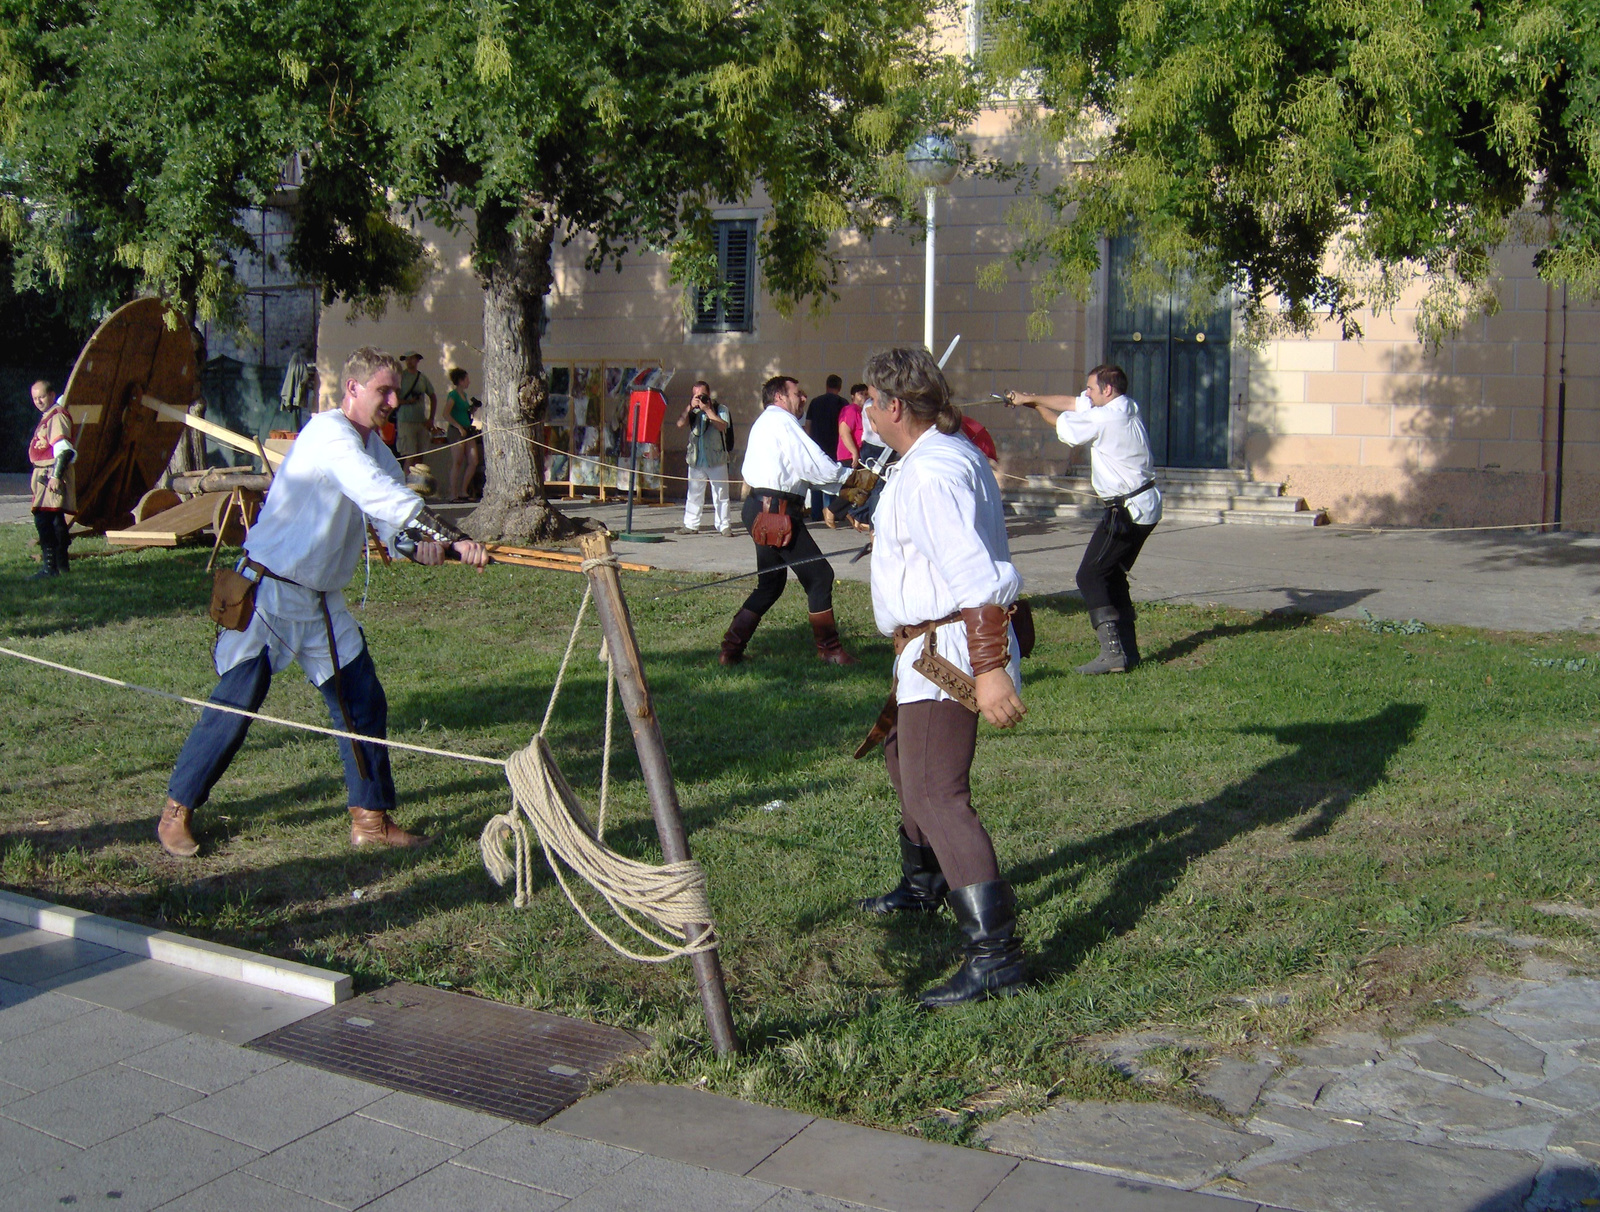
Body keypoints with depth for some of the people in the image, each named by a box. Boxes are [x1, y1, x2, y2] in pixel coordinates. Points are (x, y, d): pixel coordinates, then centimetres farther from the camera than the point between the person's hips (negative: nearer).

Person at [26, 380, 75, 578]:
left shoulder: (57, 417, -13)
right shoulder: (48, 417, 20)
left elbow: (63, 450, -22)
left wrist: (55, 476, -26)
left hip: (52, 475, -11)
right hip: (46, 476, 11)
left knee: (43, 519, -18)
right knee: (55, 520, 18)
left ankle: (49, 566, -21)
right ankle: (62, 563, 28)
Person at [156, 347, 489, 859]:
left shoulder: (375, 448, 10)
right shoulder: (329, 432, -18)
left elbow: (391, 516, 2)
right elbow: (379, 493, -32)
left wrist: (418, 541, -22)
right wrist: (453, 538, -37)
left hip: (322, 601, 8)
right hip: (270, 592, -8)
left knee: (363, 701, 5)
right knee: (235, 705, -3)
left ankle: (371, 819, 14)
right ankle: (177, 812, 15)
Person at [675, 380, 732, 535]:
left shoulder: (720, 409, 1)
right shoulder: (691, 410, 11)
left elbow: (722, 426, -17)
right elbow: (680, 424, -5)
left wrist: (707, 409, -15)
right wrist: (690, 407, -11)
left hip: (717, 460, -3)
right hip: (695, 460, 3)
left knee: (720, 495, 0)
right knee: (694, 494, 8)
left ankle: (724, 525, 5)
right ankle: (690, 525, 14)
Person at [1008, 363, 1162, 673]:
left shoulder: (1105, 419, -17)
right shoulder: (1127, 408, 9)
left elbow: (1062, 425, -1)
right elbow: (1072, 403, 17)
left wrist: (1034, 404, 17)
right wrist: (1029, 398, 18)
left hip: (1126, 509, -10)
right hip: (1146, 507, 10)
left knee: (1090, 576, -7)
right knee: (1113, 575, 18)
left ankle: (1113, 652, -14)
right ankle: (1128, 649, 19)